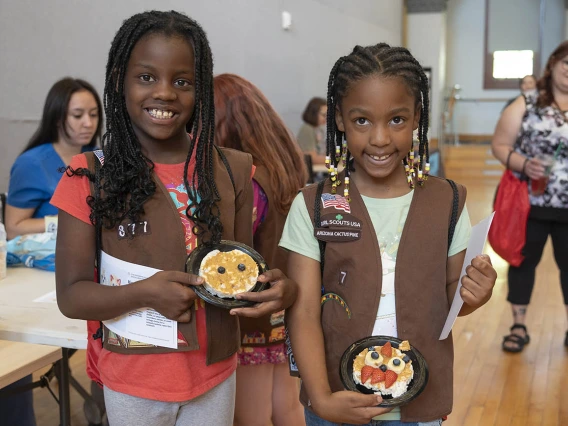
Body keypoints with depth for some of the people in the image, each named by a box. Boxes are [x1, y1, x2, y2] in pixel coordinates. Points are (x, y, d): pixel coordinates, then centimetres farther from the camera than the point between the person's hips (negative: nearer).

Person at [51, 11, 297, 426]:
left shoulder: (232, 170, -4)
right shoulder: (91, 177, -11)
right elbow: (70, 295, -10)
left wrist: (279, 288, -18)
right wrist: (145, 293, -28)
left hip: (215, 374, 2)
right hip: (133, 381, -2)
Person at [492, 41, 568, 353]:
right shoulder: (526, 106, -3)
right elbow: (499, 145, -4)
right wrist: (523, 164, -21)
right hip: (530, 204, -2)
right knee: (523, 260, 9)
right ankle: (519, 327, 22)